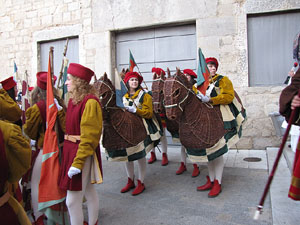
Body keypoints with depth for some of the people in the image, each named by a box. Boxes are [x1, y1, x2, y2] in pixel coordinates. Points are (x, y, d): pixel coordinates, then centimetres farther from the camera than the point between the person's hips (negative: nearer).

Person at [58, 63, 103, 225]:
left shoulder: (90, 101, -18)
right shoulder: (73, 99, 10)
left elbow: (90, 135, -22)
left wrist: (77, 162, -23)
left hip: (83, 152, -9)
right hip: (70, 149, 9)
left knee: (72, 200, -2)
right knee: (89, 191, 21)